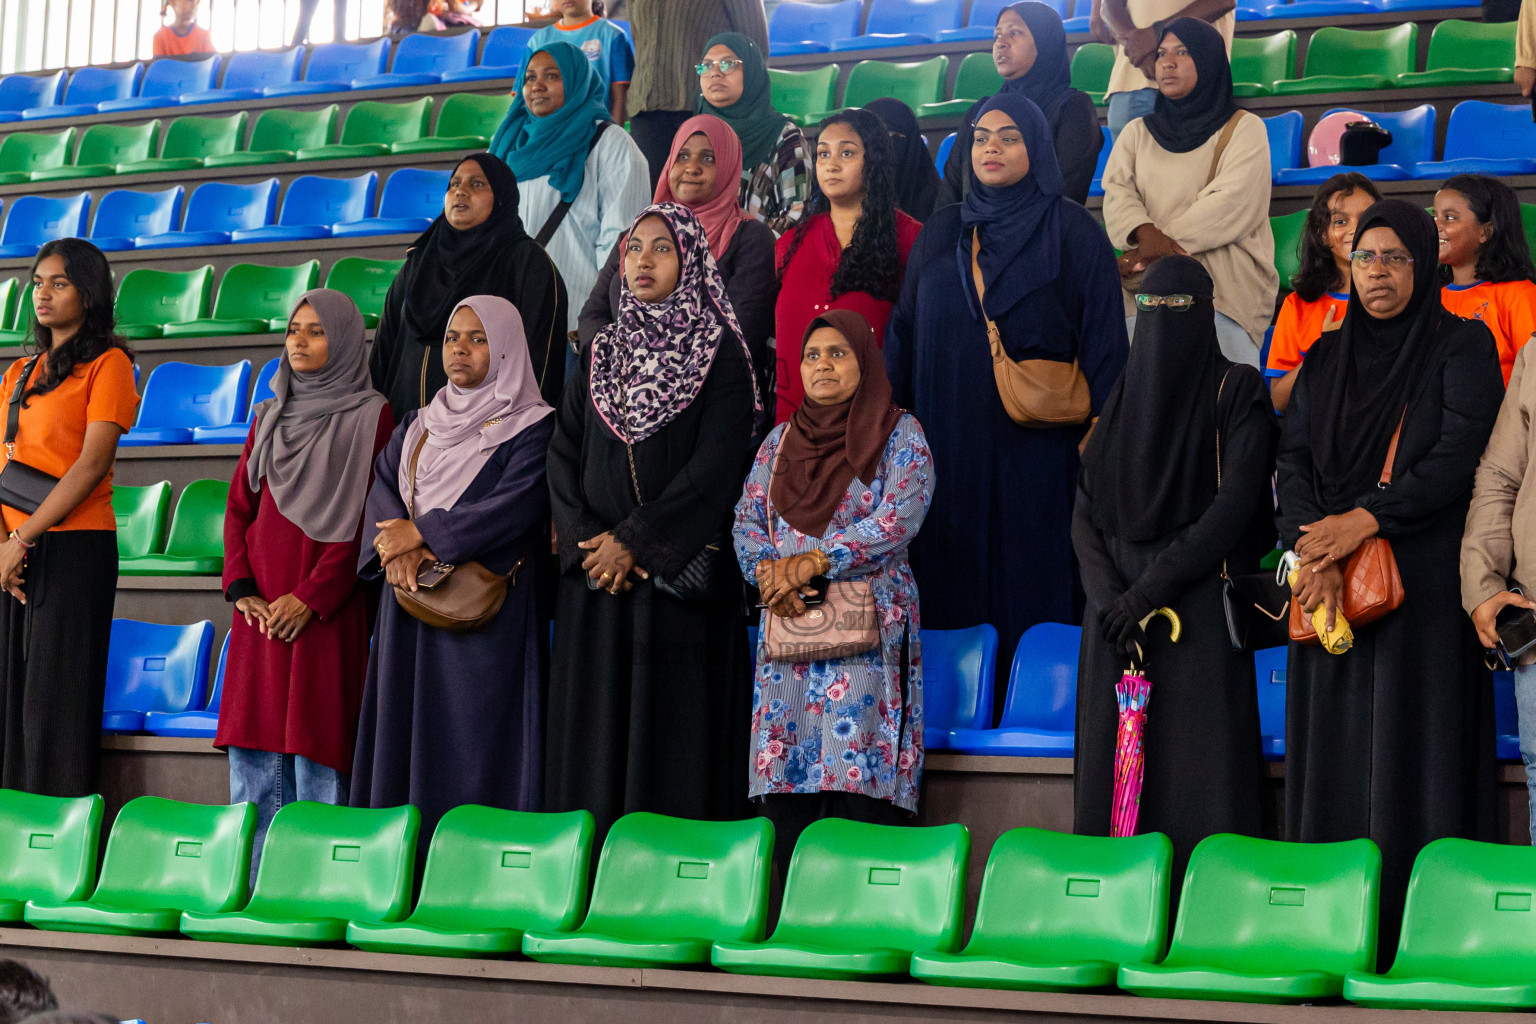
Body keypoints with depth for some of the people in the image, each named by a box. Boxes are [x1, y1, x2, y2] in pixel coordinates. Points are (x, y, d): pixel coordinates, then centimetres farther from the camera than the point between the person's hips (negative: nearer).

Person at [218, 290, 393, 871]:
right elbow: (238, 507, 15)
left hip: (327, 608, -5)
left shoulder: (370, 418, 0)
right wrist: (241, 586, -1)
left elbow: (368, 520, -7)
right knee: (253, 753, 3)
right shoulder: (269, 417, 18)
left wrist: (312, 597, -14)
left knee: (315, 746, -8)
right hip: (261, 606, 5)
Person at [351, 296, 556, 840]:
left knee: (472, 745, -10)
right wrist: (398, 545, -14)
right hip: (410, 603, 6)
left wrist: (422, 533, -13)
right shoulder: (420, 424, 19)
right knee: (403, 732, 3)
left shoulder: (531, 426, -2)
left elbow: (515, 507, -15)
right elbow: (381, 483, 7)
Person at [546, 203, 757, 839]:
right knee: (596, 728, 3)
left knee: (674, 727, -6)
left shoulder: (720, 353, -1)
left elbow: (715, 464, -11)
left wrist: (636, 540, -14)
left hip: (680, 574, -5)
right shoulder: (601, 352, 15)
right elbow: (563, 452, 8)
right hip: (596, 574, 5)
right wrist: (584, 539, -8)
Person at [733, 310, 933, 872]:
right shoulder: (780, 441, 18)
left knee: (857, 781, -14)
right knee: (785, 794, -2)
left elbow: (902, 515, -11)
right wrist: (768, 570, -10)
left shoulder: (900, 434, 3)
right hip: (788, 629, 4)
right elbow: (747, 518, 12)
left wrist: (815, 561, -16)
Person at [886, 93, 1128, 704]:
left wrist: (1098, 425, -10)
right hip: (949, 441, 3)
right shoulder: (939, 235, 14)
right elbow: (906, 333, 15)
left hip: (1037, 442, -3)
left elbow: (1103, 335, -2)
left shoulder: (1073, 234, 3)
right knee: (954, 582, 1)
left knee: (1033, 582, -4)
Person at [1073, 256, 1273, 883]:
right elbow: (1085, 514, 10)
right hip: (1117, 609, 5)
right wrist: (1111, 597, -8)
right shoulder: (1122, 396, 16)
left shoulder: (1236, 393, 1)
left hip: (1200, 607, -4)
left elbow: (1235, 506, -9)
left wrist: (1150, 589, -15)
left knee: (1200, 765, -9)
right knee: (1113, 763, 0)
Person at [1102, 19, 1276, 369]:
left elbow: (1230, 203, -4)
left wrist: (1163, 244, -13)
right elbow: (1117, 192, 8)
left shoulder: (1243, 128, 11)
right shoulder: (1137, 132, 25)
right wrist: (1146, 233, -16)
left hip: (1223, 279, -3)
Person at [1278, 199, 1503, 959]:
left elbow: (1460, 454, -10)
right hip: (1331, 591, 4)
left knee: (1415, 747, -7)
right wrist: (1313, 542, -12)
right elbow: (1292, 459, 7)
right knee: (1335, 747, 1)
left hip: (1424, 585, -4)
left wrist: (1367, 520, -17)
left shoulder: (1462, 346, 2)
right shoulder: (1326, 359, 16)